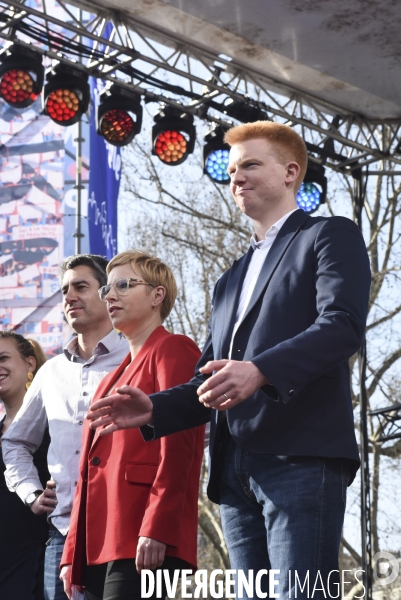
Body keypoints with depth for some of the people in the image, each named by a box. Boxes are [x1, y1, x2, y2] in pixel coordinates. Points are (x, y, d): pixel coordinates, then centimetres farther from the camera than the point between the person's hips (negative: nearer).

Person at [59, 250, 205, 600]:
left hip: (144, 547, -8)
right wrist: (72, 554, 17)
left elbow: (177, 447, -11)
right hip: (98, 550, 8)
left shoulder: (173, 351, 1)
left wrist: (156, 529, -21)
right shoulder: (117, 375, 26)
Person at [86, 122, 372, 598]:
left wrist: (260, 371, -25)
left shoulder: (330, 236, 7)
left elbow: (343, 325, -11)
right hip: (235, 471, 7)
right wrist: (155, 409, 5)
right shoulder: (230, 280, 29)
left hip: (301, 456, -7)